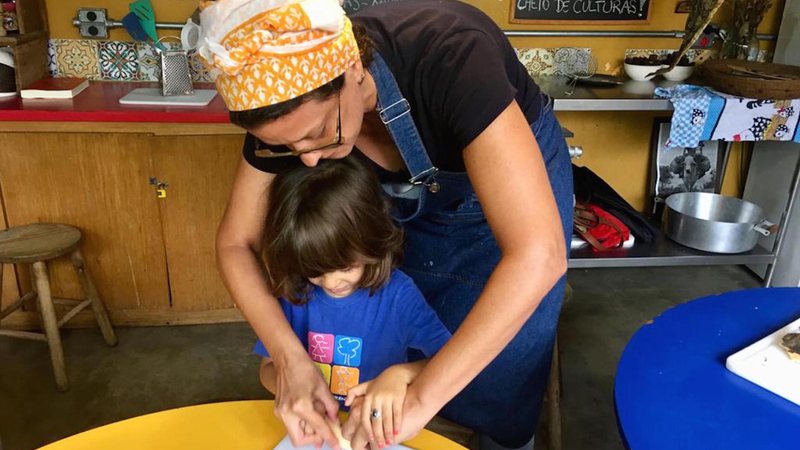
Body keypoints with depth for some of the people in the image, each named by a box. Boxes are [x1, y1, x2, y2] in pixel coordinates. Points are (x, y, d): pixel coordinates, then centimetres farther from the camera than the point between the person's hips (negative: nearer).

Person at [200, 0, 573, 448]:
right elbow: (236, 243, -14)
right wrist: (291, 360, -28)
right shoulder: (290, 98, -25)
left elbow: (538, 254, -45)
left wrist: (420, 399, -44)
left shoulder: (449, 58, -40)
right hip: (415, 199, 4)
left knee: (498, 384, 9)